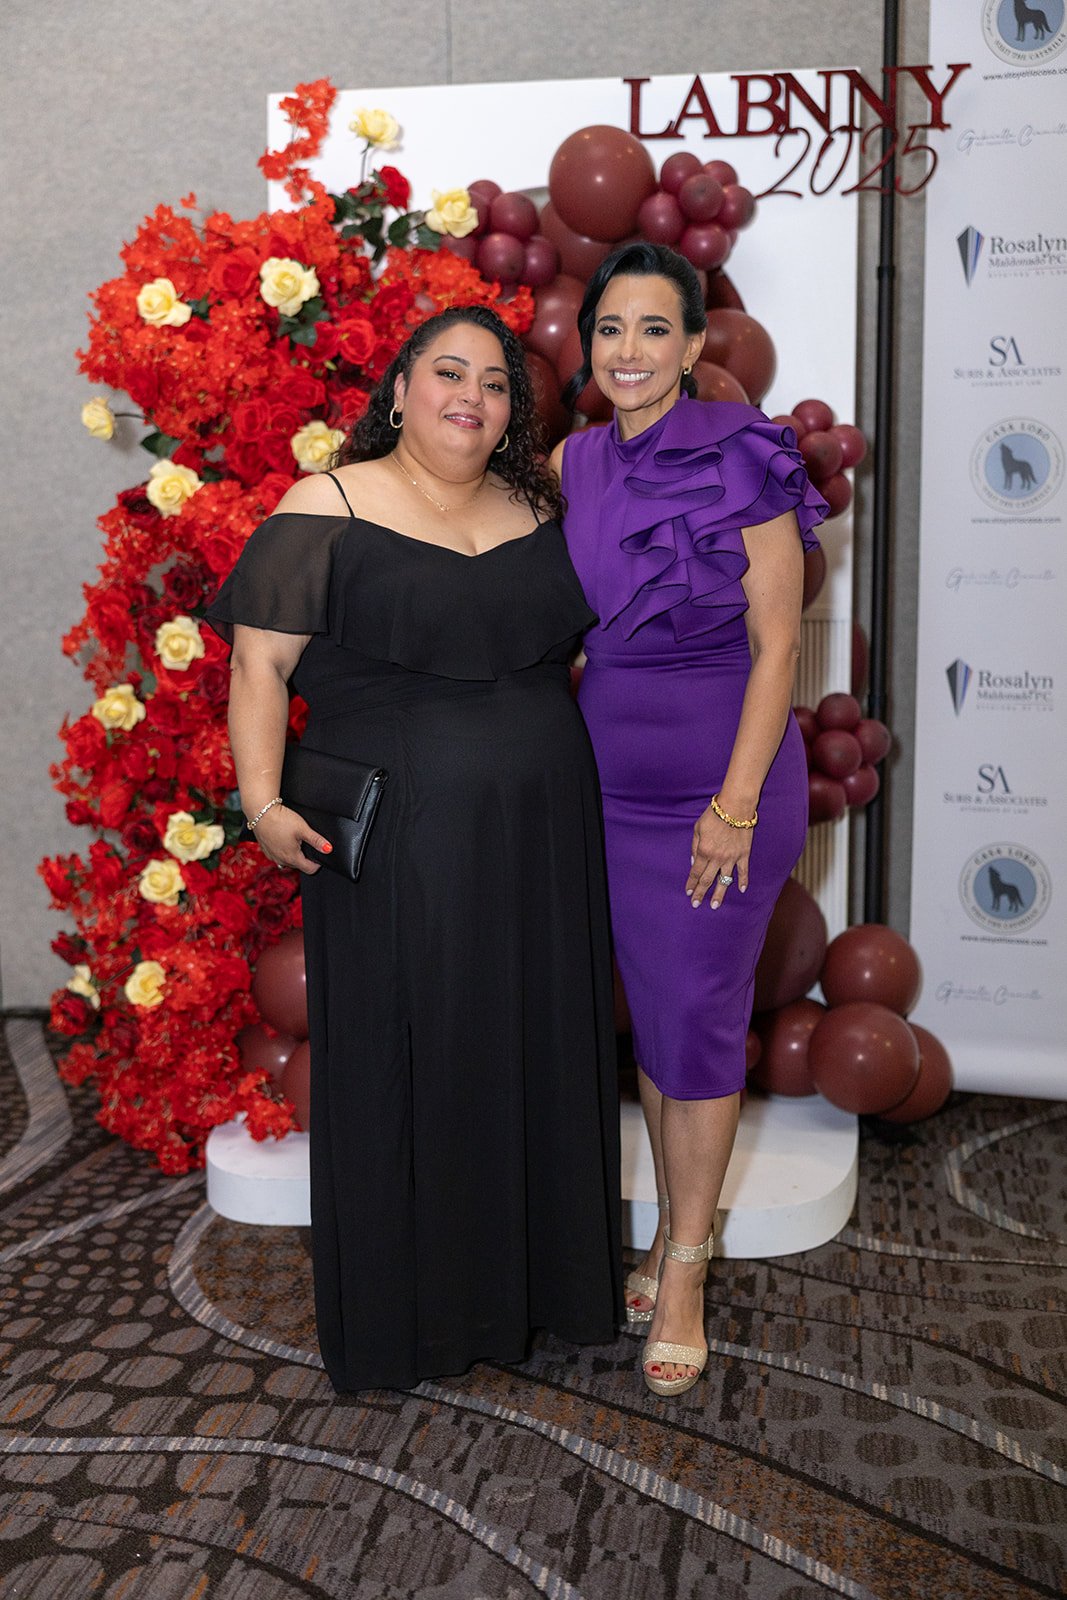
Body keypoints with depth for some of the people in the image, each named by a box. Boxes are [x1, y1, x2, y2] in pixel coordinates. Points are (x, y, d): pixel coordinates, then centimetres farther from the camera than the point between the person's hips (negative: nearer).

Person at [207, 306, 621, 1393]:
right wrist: (262, 798, -19)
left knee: (535, 1056, 13)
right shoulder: (328, 511, -4)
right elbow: (261, 663, -8)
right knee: (399, 1067, 5)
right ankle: (397, 1318, 24)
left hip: (537, 841, 5)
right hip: (395, 845, -4)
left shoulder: (537, 513, 11)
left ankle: (536, 1278, 32)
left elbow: (582, 648, 21)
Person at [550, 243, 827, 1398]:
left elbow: (776, 644, -11)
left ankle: (685, 1273, 17)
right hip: (612, 774, 5)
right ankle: (678, 1227, 31)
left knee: (698, 1016, 1)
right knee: (649, 1009, 13)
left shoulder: (745, 462, -11)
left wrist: (738, 801, -17)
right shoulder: (574, 464, 5)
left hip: (723, 771, -5)